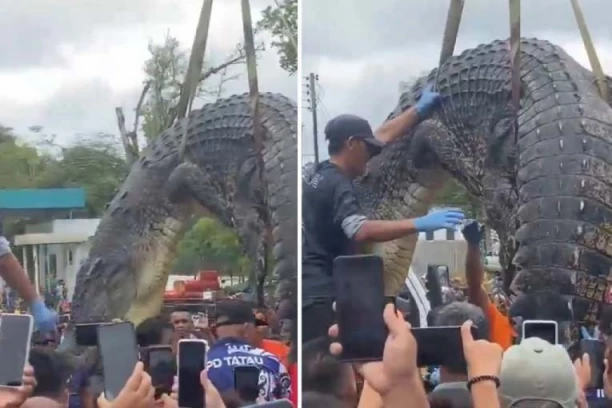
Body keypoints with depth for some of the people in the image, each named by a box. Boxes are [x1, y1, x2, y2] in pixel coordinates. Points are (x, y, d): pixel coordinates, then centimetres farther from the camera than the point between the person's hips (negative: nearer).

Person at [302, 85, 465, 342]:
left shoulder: (322, 176, 15)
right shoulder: (336, 185, -15)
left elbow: (382, 137, 25)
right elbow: (361, 231, -33)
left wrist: (419, 110, 31)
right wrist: (419, 224, -39)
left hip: (314, 294, 11)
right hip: (322, 297, -11)